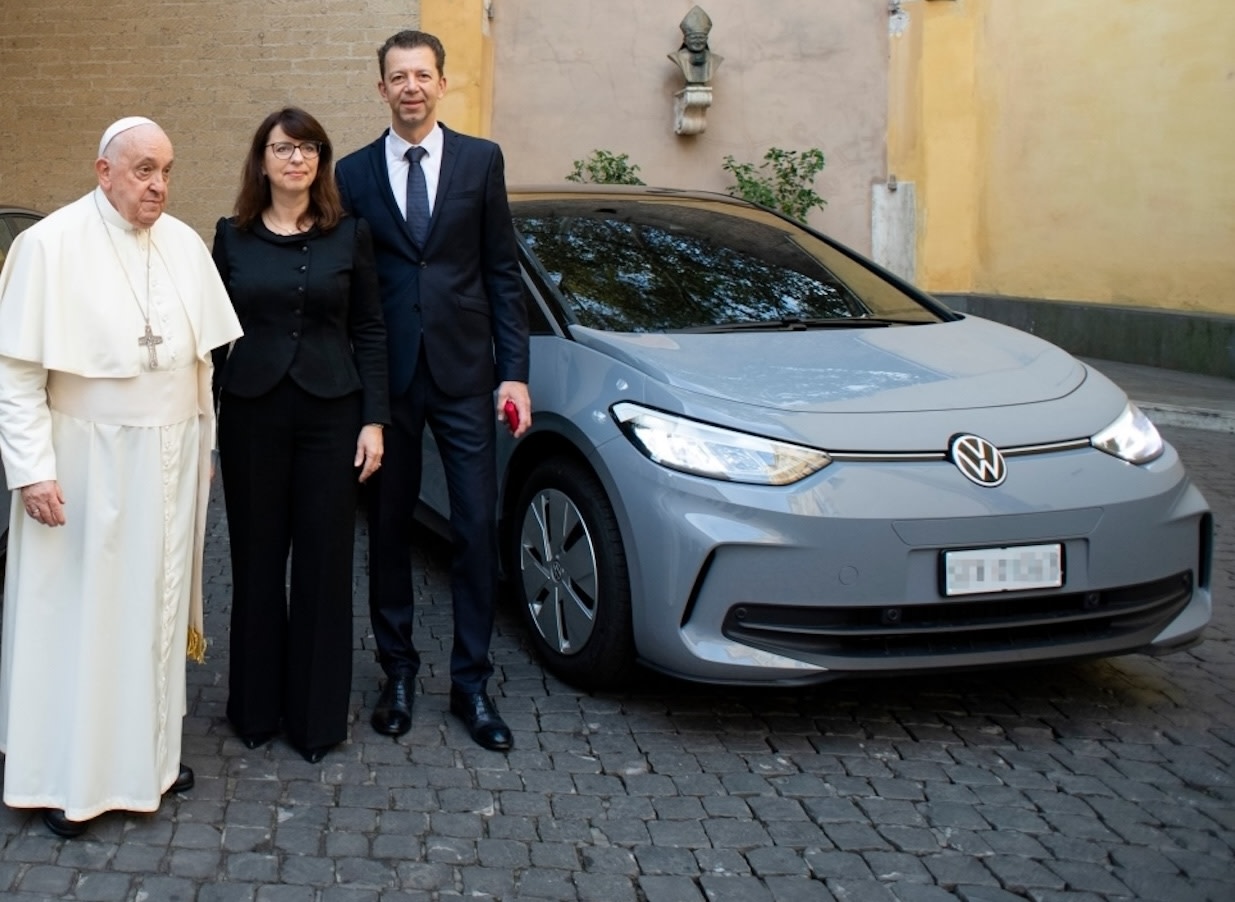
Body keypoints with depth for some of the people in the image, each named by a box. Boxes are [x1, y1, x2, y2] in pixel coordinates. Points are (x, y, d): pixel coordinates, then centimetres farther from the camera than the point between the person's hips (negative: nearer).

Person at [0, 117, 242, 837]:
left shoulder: (186, 244, 5)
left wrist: (203, 444, 13)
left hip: (170, 460, 5)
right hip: (87, 461, -5)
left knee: (153, 605, 13)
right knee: (78, 613, 2)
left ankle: (148, 747, 27)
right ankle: (67, 775, 14)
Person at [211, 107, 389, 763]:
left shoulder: (349, 235, 3)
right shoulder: (233, 237, 5)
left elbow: (369, 332, 4)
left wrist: (374, 419, -3)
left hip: (329, 413, -1)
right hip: (252, 414, 1)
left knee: (325, 563, 3)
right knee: (256, 561, 7)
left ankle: (317, 715, 15)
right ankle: (256, 707, 21)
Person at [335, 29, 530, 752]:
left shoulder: (482, 160, 4)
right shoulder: (355, 173, 4)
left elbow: (503, 272, 3)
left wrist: (514, 372, -3)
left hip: (465, 374, 0)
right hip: (387, 377, 1)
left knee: (478, 528, 1)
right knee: (390, 528, 9)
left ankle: (472, 681, 13)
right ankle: (398, 672, 23)